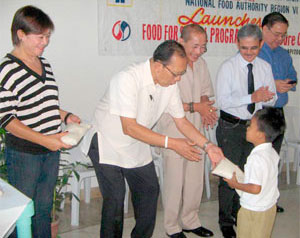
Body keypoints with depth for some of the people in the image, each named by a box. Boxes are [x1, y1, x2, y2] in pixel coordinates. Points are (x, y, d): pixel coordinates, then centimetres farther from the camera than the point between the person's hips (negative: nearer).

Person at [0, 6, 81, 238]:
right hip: (23, 153, -7)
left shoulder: (44, 63, 9)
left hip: (51, 150, 7)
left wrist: (65, 115, 1)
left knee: (44, 208, 19)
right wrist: (45, 139, -24)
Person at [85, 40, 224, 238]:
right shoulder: (128, 79, -30)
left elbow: (181, 120, 1)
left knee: (150, 190, 9)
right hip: (109, 145, -7)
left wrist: (207, 145, -11)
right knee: (115, 199, -10)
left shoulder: (170, 84, -8)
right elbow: (129, 127, -32)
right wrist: (171, 143, -32)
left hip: (138, 147, 7)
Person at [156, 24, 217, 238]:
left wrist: (205, 107, -1)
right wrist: (195, 107, -17)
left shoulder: (201, 64, 10)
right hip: (174, 131, -7)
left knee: (196, 179, 12)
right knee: (174, 180, 0)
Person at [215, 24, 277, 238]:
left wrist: (267, 97, -20)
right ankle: (226, 221, 19)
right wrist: (253, 97, -27)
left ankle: (240, 215, 36)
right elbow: (223, 100, -18)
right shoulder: (228, 67, -11)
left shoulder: (265, 67, 2)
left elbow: (272, 100, 5)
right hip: (231, 126, -4)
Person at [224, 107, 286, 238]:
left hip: (253, 210, -8)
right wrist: (242, 176, 10)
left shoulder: (256, 158, -29)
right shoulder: (273, 152, -2)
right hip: (270, 206, 8)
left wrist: (236, 184, -16)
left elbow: (255, 188, -30)